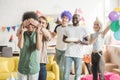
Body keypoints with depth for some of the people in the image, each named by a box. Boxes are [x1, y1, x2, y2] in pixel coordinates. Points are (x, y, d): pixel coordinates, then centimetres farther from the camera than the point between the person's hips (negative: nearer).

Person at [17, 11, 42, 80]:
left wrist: (38, 33, -20)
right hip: (23, 66, 0)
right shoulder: (22, 34, -3)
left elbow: (39, 48, -18)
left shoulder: (38, 34, -4)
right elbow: (20, 46, -19)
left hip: (34, 66, 0)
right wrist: (22, 32, -19)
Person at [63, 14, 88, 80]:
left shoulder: (83, 29, 5)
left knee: (78, 74, 2)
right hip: (68, 54, 1)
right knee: (66, 73, -2)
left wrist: (80, 41, -15)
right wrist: (66, 40, -7)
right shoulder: (67, 28, 8)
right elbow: (63, 39, 17)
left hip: (79, 54, -1)